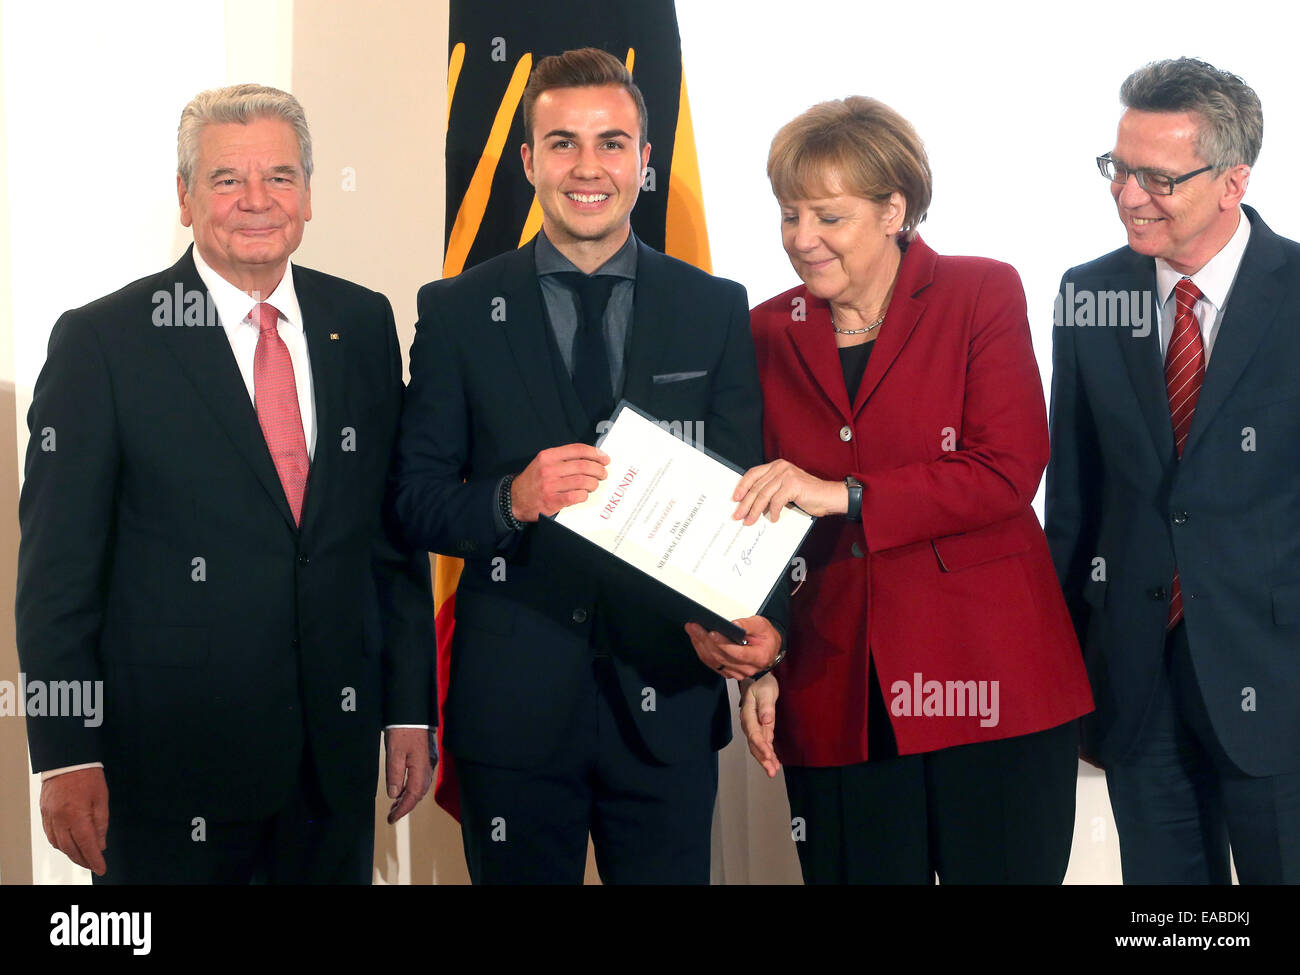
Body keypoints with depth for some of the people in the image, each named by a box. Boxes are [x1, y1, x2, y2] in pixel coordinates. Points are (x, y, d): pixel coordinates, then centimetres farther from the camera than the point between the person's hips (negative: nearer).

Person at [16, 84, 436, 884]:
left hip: (336, 752, 4)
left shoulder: (363, 325, 7)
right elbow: (58, 567, -6)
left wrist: (410, 711, 7)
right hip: (169, 755, -4)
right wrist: (66, 756, -11)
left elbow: (396, 529, 10)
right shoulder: (101, 342, -6)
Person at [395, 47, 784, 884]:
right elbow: (416, 500, 2)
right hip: (513, 701, 0)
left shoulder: (716, 310, 5)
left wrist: (751, 624, -15)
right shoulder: (458, 312, 3)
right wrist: (512, 499, -19)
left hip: (667, 699, 1)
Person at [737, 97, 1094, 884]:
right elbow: (762, 524, 14)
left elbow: (1008, 472, -10)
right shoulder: (769, 335, 9)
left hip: (991, 680, -2)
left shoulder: (983, 295, 0)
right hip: (838, 696, 3)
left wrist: (846, 496, -17)